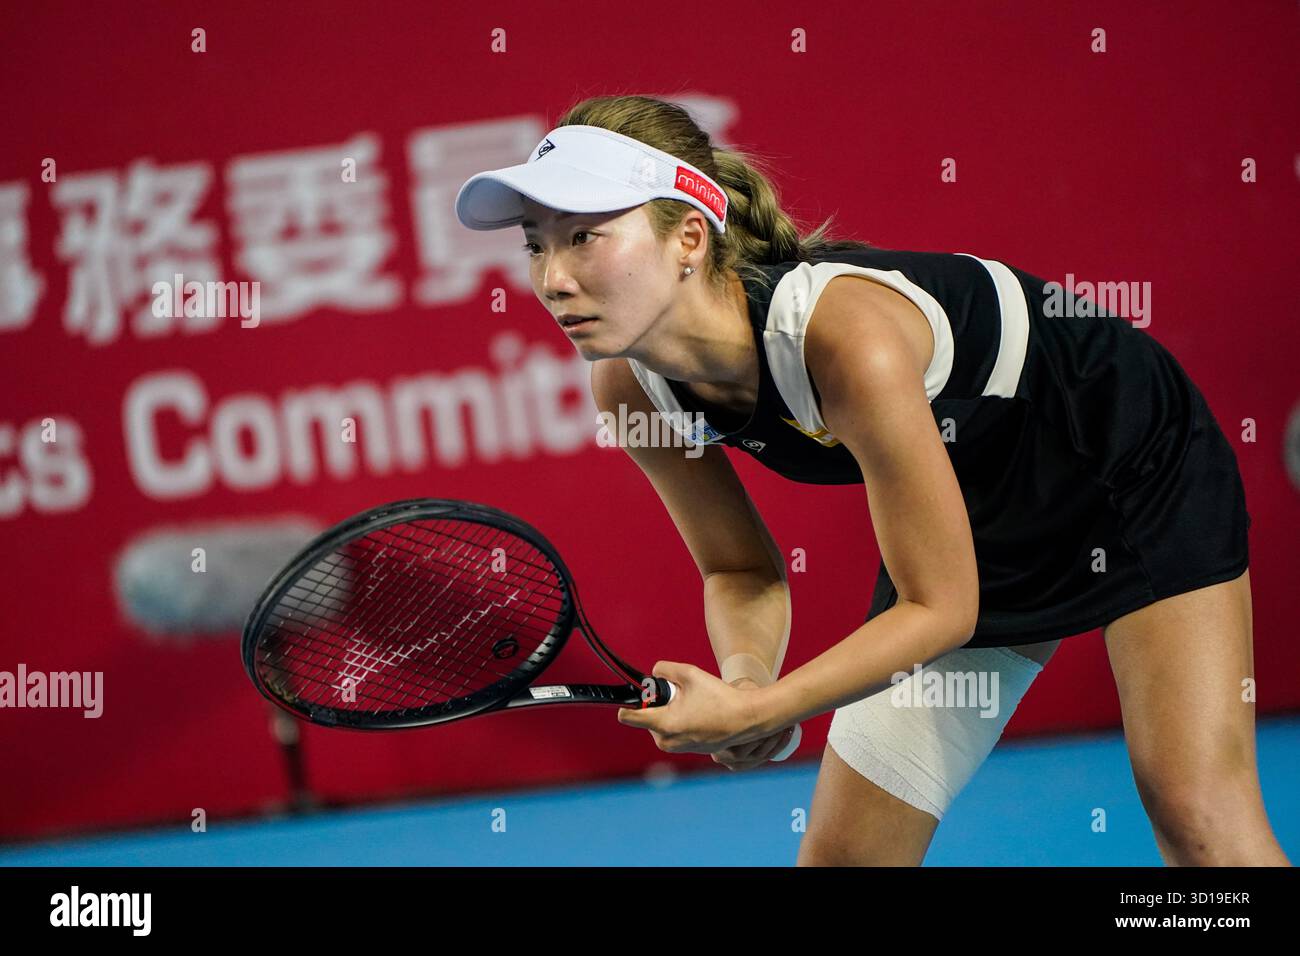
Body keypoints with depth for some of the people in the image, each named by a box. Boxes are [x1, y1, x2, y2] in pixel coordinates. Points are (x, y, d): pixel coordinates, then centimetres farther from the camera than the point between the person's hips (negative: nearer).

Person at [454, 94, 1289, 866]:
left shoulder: (847, 336, -40)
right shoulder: (631, 384, -18)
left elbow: (941, 607, -31)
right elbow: (743, 573, -3)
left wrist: (756, 711, -35)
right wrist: (744, 682, -24)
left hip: (1140, 465, -6)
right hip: (975, 521, 6)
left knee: (1198, 818, -16)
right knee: (841, 854, 2)